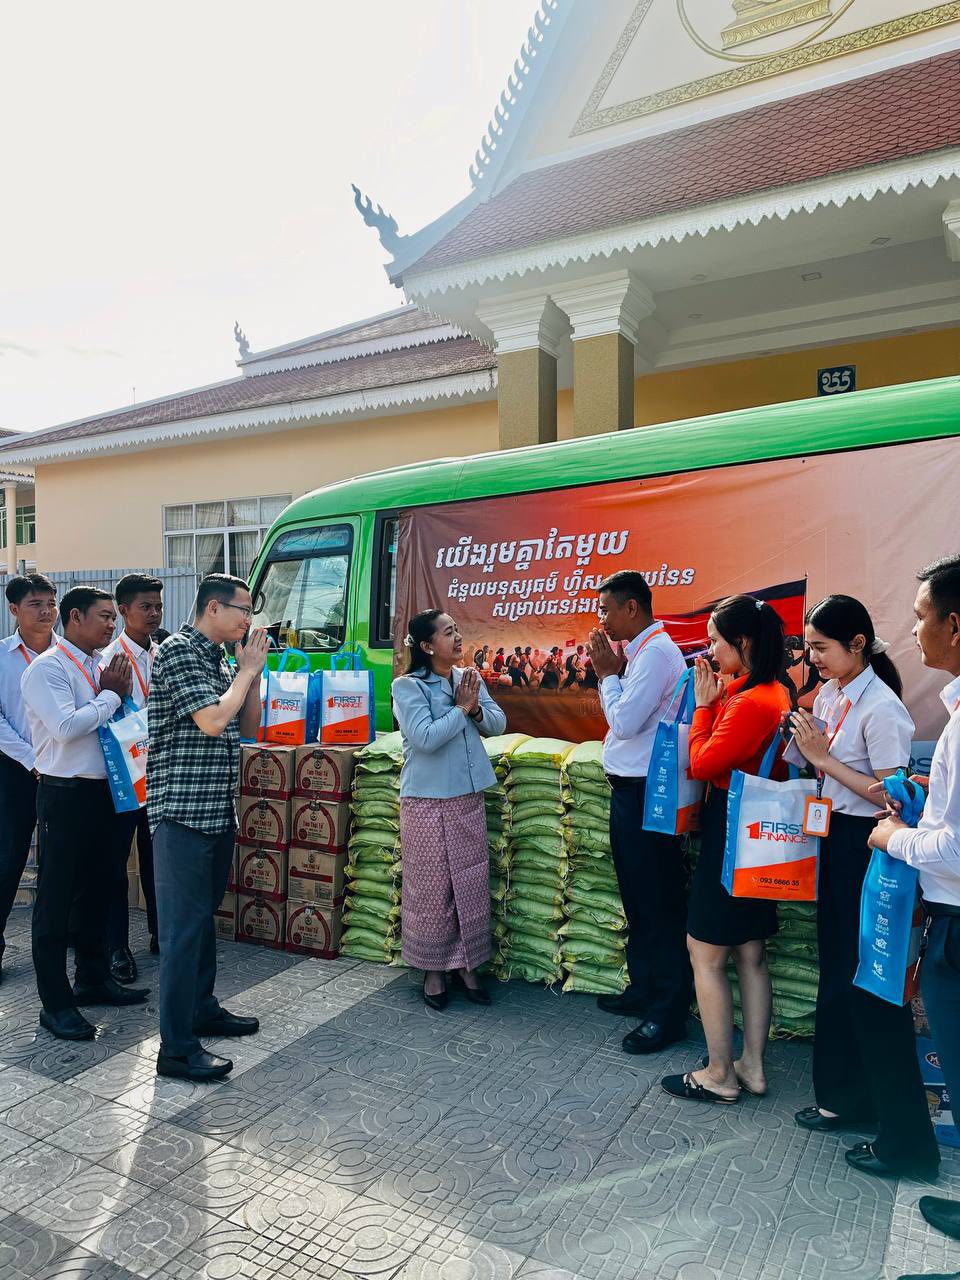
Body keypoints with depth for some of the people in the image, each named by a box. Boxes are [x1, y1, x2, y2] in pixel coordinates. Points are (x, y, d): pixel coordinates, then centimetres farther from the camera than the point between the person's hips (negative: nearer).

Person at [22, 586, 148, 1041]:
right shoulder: (48, 667, -12)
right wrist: (110, 695, -13)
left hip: (101, 790, 8)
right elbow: (67, 727, -25)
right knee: (56, 897, 2)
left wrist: (119, 692, -2)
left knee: (95, 889, 19)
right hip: (65, 794, -8)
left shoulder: (100, 666, 11)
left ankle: (93, 979, 34)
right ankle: (55, 1003, 13)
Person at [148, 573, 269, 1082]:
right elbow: (213, 720, -23)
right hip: (182, 811, -9)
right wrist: (247, 671, -10)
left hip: (217, 809, 9)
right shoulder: (178, 652, -12)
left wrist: (252, 672, 3)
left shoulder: (220, 658, 13)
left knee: (205, 914, 18)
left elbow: (248, 725, 15)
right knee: (184, 923, -5)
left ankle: (202, 1008, 33)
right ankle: (177, 1048, 3)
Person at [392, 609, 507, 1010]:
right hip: (427, 801, -5)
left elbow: (498, 724, 5)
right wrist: (461, 709, -13)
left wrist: (476, 708, -13)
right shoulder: (408, 686, -11)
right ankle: (433, 970, 22)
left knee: (472, 884, 10)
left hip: (468, 799, 6)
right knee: (431, 889, 4)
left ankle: (466, 965, 26)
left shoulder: (468, 678, 7)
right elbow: (425, 737, -22)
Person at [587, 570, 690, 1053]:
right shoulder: (642, 650, 12)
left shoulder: (656, 652, -18)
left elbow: (625, 721, -22)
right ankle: (643, 987, 35)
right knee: (637, 895, 20)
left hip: (645, 791, -10)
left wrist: (607, 671, -10)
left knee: (658, 902, 1)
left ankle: (669, 1010, 13)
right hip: (630, 786, 10)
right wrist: (609, 671, 5)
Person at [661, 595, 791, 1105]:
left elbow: (701, 764, -16)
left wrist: (704, 702, -8)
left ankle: (719, 1076, 17)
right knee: (750, 954, 17)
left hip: (731, 833, -10)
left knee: (705, 953, 4)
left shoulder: (750, 703, -24)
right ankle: (752, 1066, 30)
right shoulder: (774, 691, 6)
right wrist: (715, 697, 1)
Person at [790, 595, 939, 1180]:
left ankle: (907, 1138, 17)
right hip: (835, 840, 9)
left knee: (873, 984, 0)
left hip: (868, 847, -9)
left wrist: (824, 757, -19)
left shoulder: (881, 708, -19)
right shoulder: (829, 696, 6)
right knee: (839, 971, 19)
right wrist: (809, 750, -7)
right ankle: (848, 1098, 37)